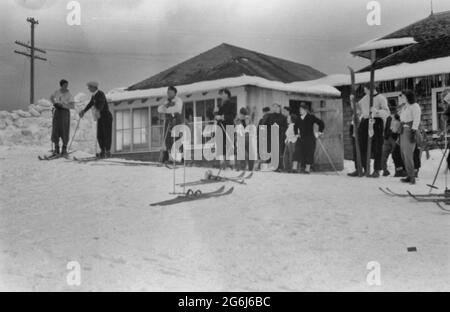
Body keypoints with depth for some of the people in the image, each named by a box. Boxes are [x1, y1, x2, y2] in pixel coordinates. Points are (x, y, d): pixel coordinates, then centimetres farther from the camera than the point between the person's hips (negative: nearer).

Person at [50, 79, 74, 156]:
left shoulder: (69, 95, -8)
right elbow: (51, 98, 24)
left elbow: (73, 106, -15)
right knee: (55, 129, 1)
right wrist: (54, 103, 6)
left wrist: (62, 105, -21)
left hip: (65, 112, -3)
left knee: (64, 131, -4)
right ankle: (56, 148, 10)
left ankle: (64, 149, 7)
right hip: (57, 112, 3)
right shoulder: (57, 92, 4)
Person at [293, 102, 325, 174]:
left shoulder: (311, 117, -3)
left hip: (310, 139, -4)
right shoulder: (299, 119, 11)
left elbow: (321, 124, 0)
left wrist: (319, 133, 0)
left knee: (308, 154, -3)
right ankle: (294, 167, -16)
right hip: (301, 139, 4)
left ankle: (307, 169, 3)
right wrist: (296, 133, 20)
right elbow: (295, 127, 32)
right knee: (297, 151, -10)